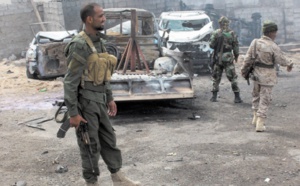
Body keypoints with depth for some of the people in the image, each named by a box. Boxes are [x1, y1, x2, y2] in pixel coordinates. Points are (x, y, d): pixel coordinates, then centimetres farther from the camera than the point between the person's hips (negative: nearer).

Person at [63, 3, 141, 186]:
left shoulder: (98, 42, 9)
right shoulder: (79, 46, -20)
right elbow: (70, 82, -20)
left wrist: (110, 98, 20)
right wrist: (73, 113, -19)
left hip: (98, 101, 9)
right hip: (84, 102, -9)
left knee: (108, 138, 15)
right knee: (91, 144, 3)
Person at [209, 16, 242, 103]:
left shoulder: (216, 33, -4)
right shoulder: (232, 33, -4)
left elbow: (211, 45, -3)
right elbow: (236, 46, -1)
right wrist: (236, 55, 11)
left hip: (217, 58, 1)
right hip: (228, 58, -1)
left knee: (216, 77, 13)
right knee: (232, 77, 3)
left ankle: (214, 96, 14)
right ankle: (237, 97, 0)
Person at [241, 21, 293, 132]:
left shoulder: (255, 42, -5)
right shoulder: (273, 47, -18)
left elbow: (248, 58, 0)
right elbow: (281, 60, -8)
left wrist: (244, 70, 13)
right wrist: (289, 64, 12)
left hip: (256, 73, 5)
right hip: (268, 76, -5)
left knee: (256, 96, 23)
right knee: (264, 99, 4)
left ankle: (256, 118, 32)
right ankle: (260, 124, 5)